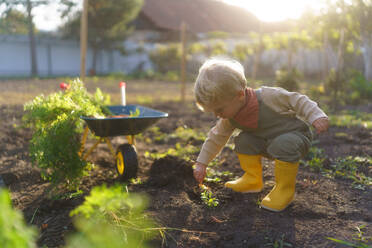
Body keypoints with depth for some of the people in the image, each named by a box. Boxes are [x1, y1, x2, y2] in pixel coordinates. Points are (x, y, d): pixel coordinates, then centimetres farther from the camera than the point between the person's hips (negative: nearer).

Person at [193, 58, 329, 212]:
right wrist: (201, 163, 2)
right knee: (243, 140, -13)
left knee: (283, 145, -37)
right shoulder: (229, 118, -10)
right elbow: (216, 138, 1)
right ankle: (253, 180, 4)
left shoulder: (268, 97, -30)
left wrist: (316, 116, -28)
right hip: (268, 142, 6)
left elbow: (296, 100, -19)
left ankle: (285, 190, -19)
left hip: (296, 135, -6)